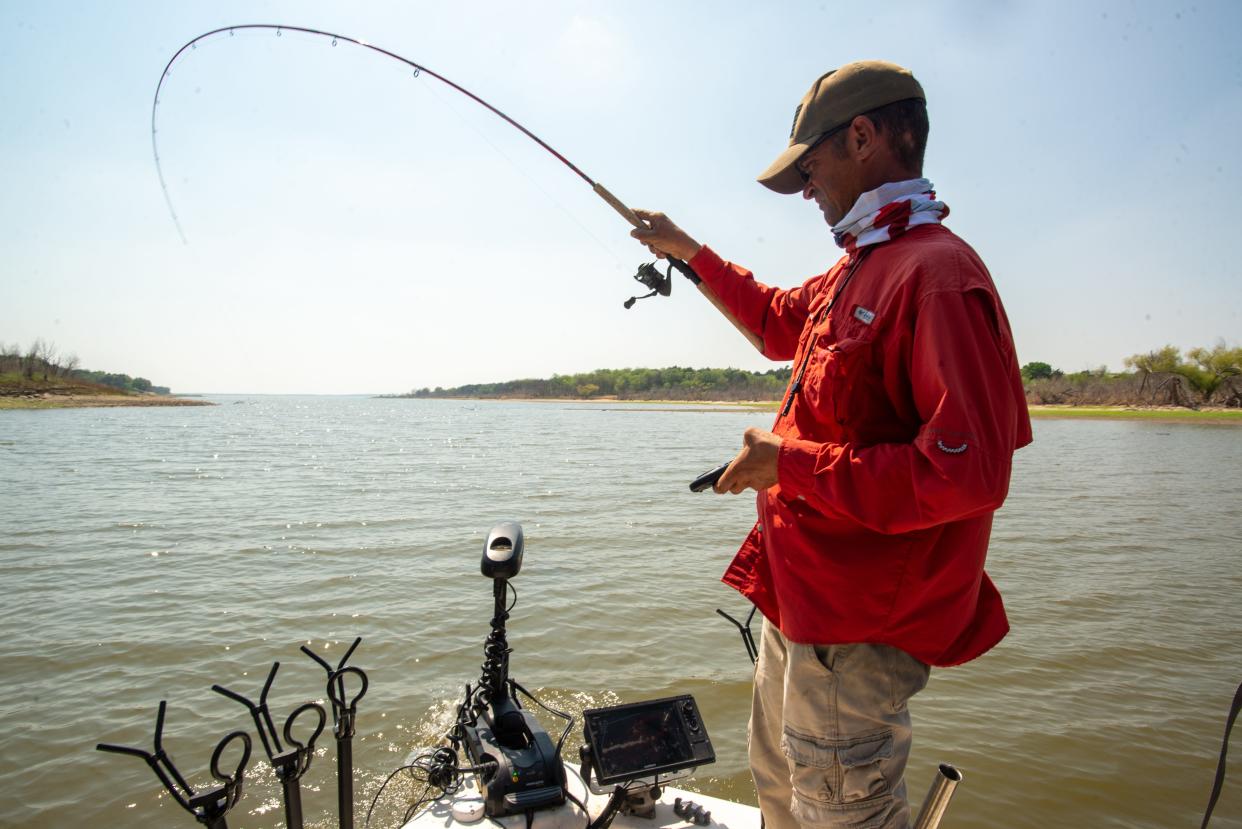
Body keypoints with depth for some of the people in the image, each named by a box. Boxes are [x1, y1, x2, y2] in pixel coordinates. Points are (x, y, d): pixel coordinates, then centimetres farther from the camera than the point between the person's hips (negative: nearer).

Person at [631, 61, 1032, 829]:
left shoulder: (938, 273, -21)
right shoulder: (854, 271, 10)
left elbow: (968, 473, -28)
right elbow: (779, 319, 30)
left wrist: (790, 464, -22)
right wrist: (692, 253, 30)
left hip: (858, 625, -10)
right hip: (800, 595, 10)